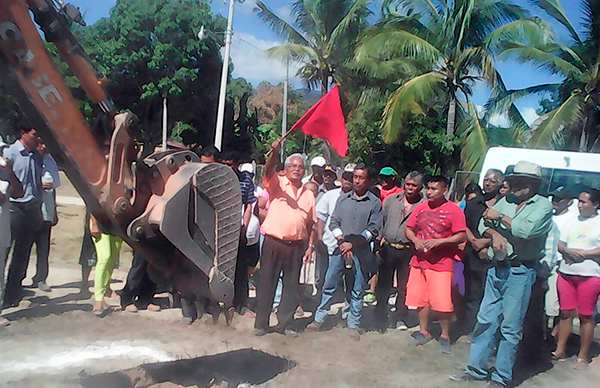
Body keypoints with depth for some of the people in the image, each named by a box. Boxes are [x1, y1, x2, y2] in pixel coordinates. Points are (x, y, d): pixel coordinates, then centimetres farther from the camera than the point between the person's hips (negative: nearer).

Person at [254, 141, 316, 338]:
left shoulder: (308, 194, 13)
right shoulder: (277, 184, 4)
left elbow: (311, 223, 13)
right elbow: (268, 171, -18)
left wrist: (311, 246, 6)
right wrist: (274, 152, -35)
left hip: (297, 245, 4)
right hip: (273, 243, -3)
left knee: (291, 286, 9)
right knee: (267, 283, 3)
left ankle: (285, 323, 21)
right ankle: (261, 323, 14)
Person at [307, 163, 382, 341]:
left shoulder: (374, 203, 0)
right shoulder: (343, 199, 9)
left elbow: (373, 229, -5)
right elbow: (334, 222, 6)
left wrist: (352, 244, -12)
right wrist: (342, 241, -9)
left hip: (361, 252, -2)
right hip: (340, 249, 2)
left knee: (357, 291, 7)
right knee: (329, 285, 6)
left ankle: (353, 325, 19)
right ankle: (319, 319, 18)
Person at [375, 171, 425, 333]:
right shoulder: (392, 199, 7)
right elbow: (381, 220, 11)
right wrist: (380, 239, 4)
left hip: (408, 251, -2)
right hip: (388, 248, 2)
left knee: (404, 286, 9)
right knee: (383, 284, 4)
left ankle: (401, 318, 27)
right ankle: (380, 319, 16)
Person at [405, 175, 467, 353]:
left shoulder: (454, 210, -7)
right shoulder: (420, 208, 7)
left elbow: (462, 236, -9)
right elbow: (408, 229, 12)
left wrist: (438, 241, -19)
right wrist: (415, 240, -8)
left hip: (441, 264, -5)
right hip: (419, 261, 5)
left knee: (443, 303, -5)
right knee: (420, 299, 12)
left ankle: (445, 336, 17)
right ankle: (424, 332, 30)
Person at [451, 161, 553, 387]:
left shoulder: (543, 205, -4)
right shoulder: (506, 201, 12)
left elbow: (526, 229, -20)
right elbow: (483, 225, 5)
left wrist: (500, 218, -9)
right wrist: (495, 234, -15)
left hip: (520, 272, -5)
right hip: (496, 268, 5)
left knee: (510, 328, 2)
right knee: (485, 320, 10)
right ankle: (476, 369, 21)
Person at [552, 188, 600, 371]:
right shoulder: (571, 222, 14)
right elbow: (560, 244, 12)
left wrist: (583, 254, -15)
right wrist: (568, 250, -7)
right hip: (566, 273, 4)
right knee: (565, 312, 8)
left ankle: (583, 356, 12)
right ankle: (560, 350, 17)